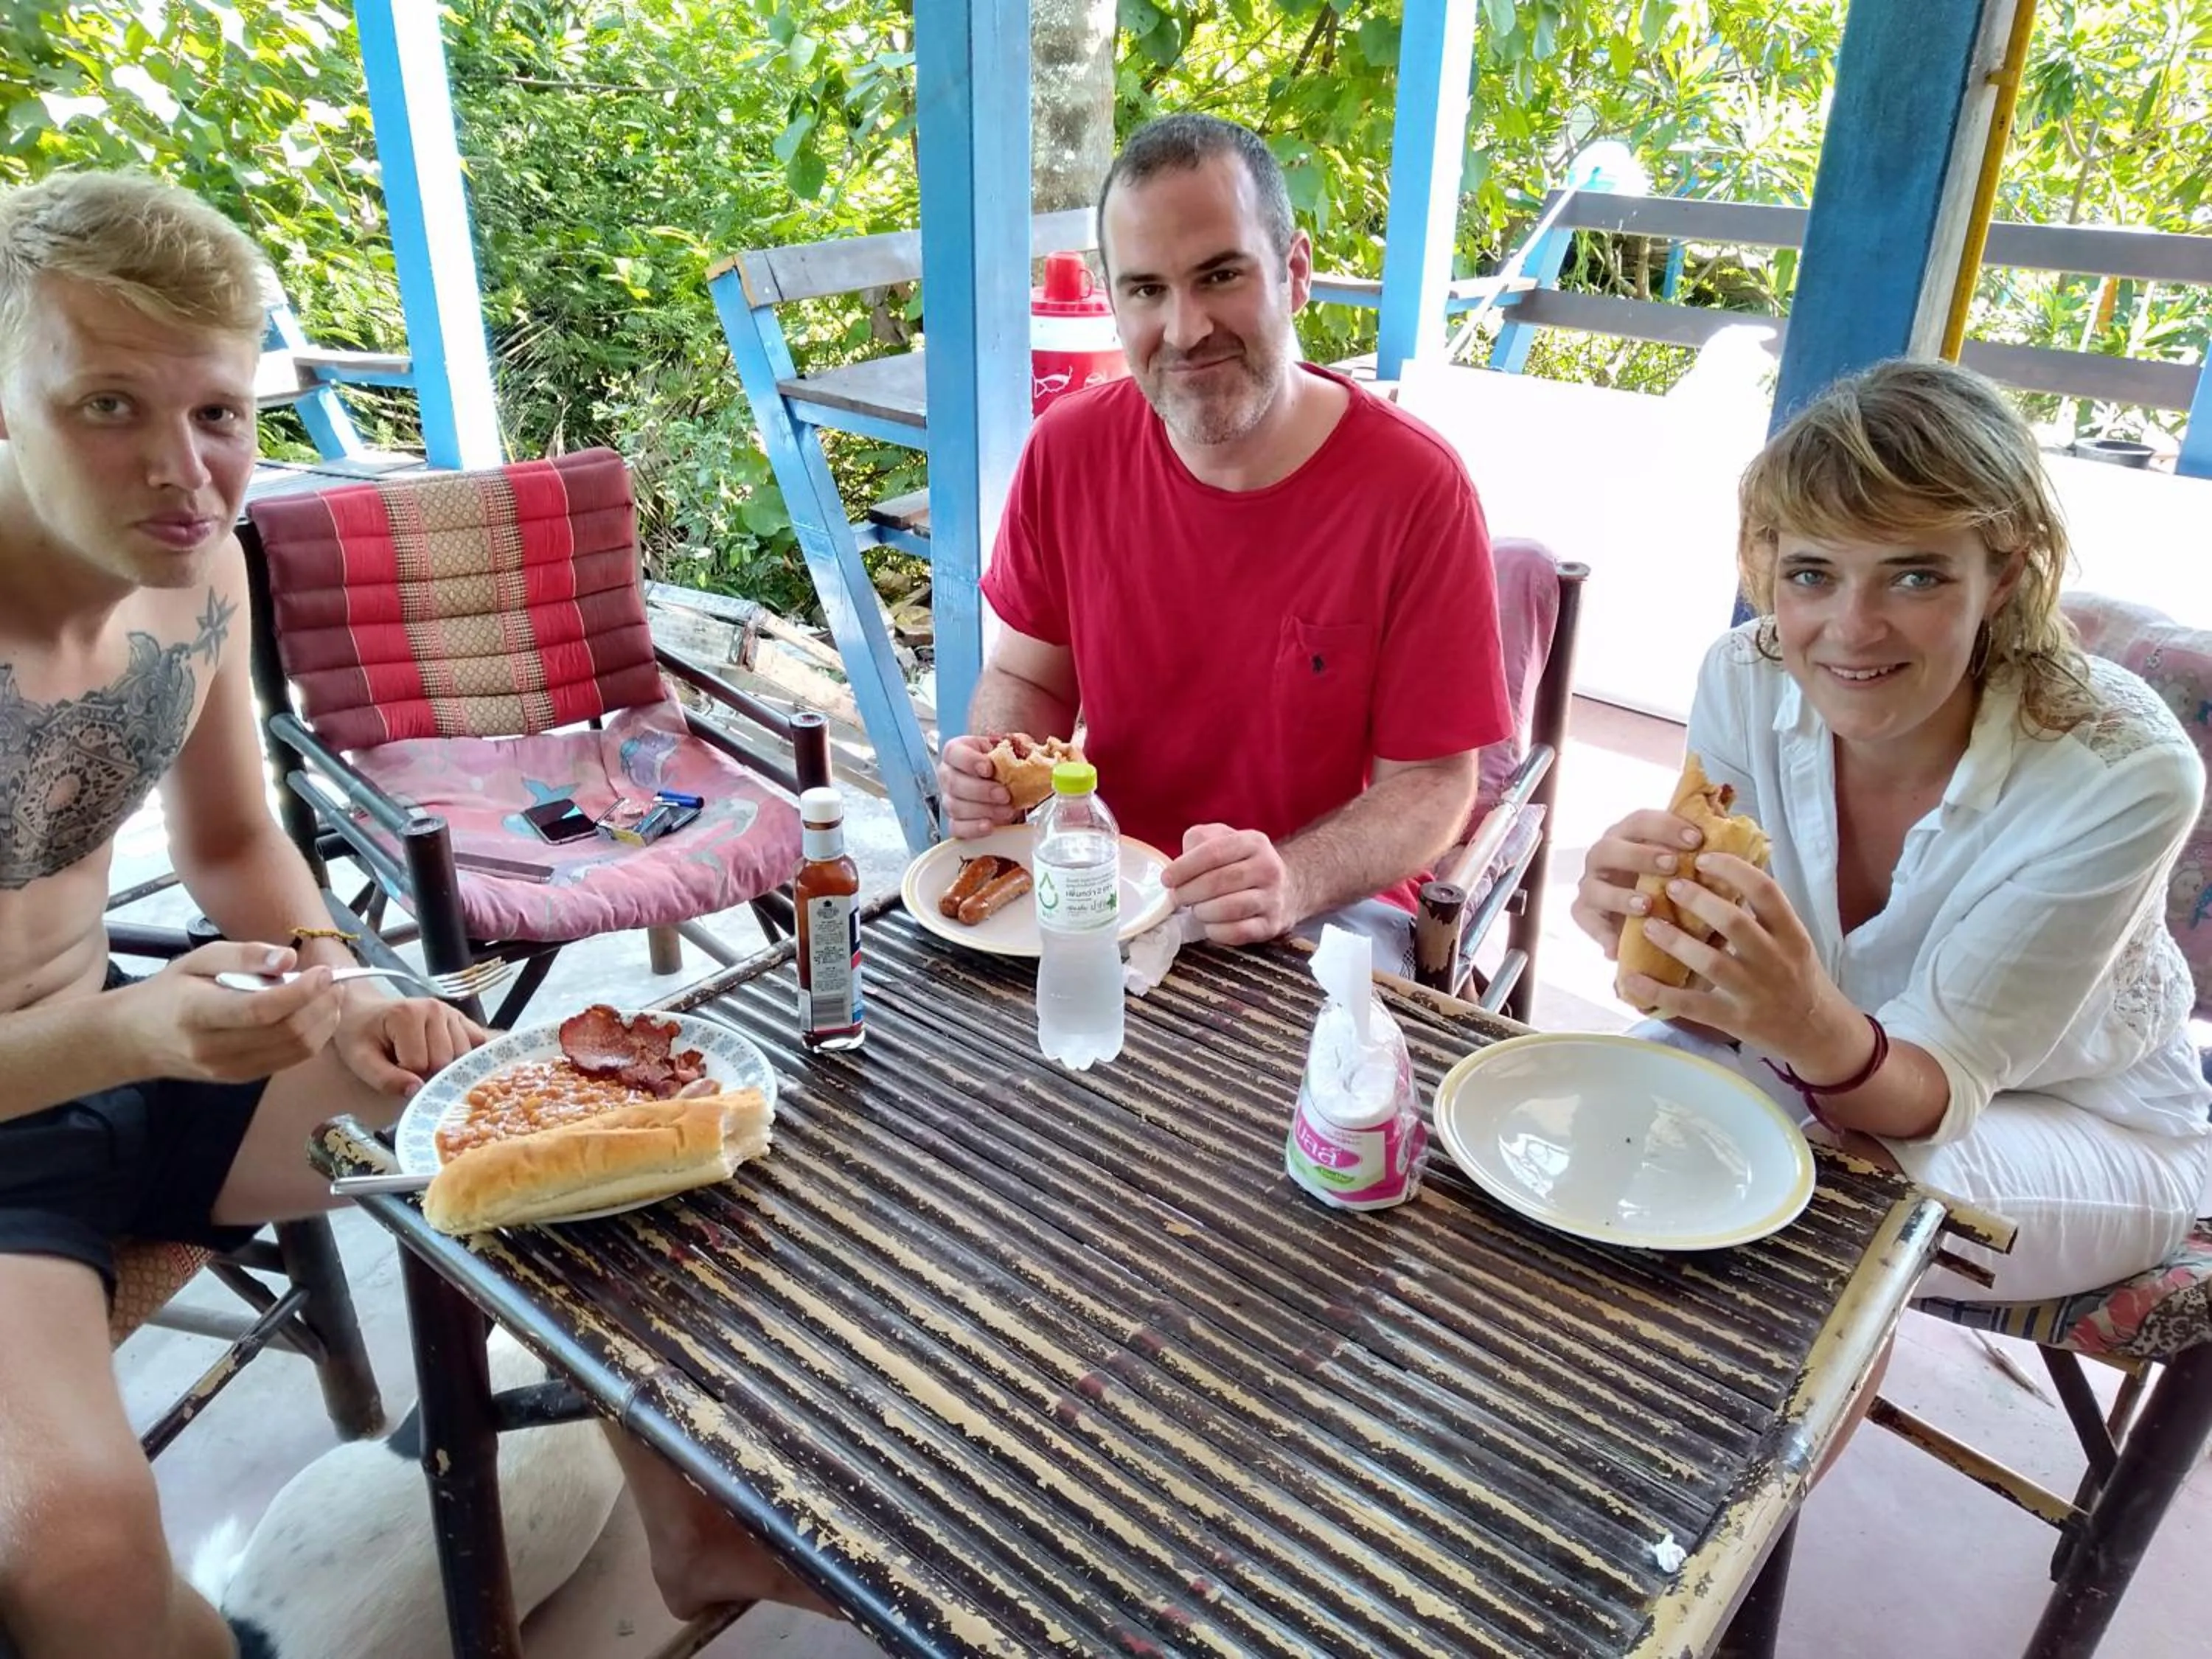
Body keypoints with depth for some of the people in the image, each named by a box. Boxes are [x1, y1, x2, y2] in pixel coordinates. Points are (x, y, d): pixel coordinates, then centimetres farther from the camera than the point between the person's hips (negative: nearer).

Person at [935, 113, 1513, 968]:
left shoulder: (1416, 487, -16)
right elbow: (1029, 675, 7)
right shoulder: (1068, 448, -5)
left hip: (1330, 901, -3)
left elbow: (1433, 783, -11)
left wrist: (1290, 883, -30)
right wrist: (994, 772, -15)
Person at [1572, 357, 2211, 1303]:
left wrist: (1816, 1028, -49)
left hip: (2088, 1127, -3)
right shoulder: (1745, 683, -19)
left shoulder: (2118, 775, -29)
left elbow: (1940, 1085, -26)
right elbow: (1721, 1012, -15)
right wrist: (1657, 938, -39)